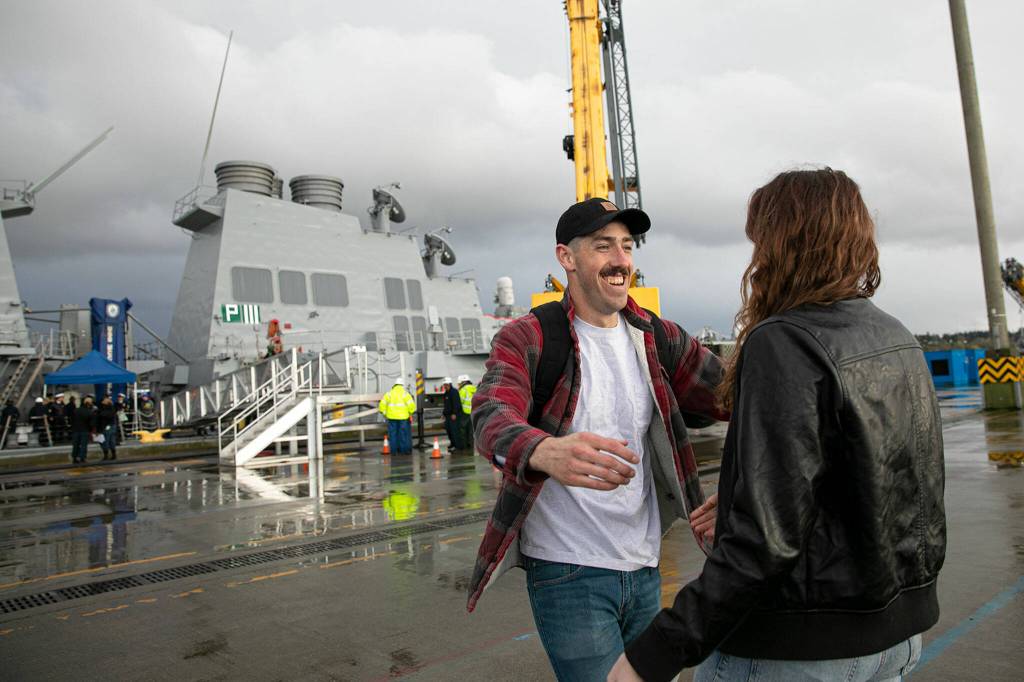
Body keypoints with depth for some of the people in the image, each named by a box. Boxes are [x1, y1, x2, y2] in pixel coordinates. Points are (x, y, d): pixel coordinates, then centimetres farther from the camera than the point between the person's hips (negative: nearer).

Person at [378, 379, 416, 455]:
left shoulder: (389, 393, 4)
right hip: (403, 417, -2)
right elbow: (411, 404, -11)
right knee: (403, 434, 5)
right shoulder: (405, 393, -3)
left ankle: (394, 450, 9)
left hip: (392, 417, 2)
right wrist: (411, 412, 6)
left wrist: (384, 413, 11)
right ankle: (404, 450, 8)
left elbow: (382, 404, -1)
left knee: (393, 434, 8)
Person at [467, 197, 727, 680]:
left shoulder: (658, 338, 5)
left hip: (644, 567, 6)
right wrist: (546, 452, -51)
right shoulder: (527, 338, -11)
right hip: (567, 572, -5)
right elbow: (491, 418, -28)